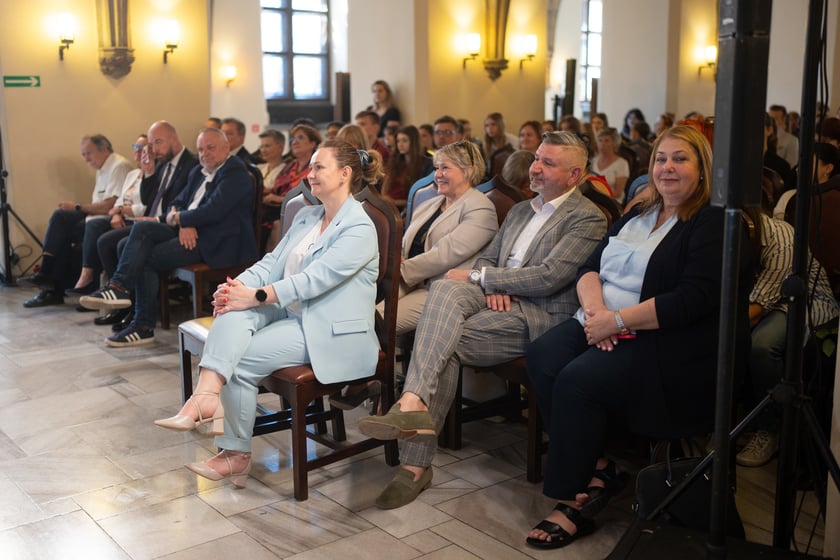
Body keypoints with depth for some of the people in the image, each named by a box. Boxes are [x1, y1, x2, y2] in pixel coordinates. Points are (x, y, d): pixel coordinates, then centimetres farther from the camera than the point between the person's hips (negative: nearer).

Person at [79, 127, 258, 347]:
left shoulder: (235, 172, -10)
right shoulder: (198, 173, 20)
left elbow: (212, 211, -21)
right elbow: (177, 204, 16)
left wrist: (178, 218, -7)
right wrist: (183, 223, -7)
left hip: (215, 242, -8)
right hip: (188, 231, 8)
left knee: (147, 258, -15)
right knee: (142, 228, -13)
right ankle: (119, 286, -17)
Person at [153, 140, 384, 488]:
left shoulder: (359, 228, -13)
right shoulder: (306, 217, 16)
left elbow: (314, 279, -23)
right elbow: (272, 262, 8)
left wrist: (255, 296, -26)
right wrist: (238, 286, -11)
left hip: (330, 332, -7)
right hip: (290, 313, 7)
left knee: (241, 359, -20)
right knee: (233, 311, -22)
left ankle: (236, 453, -5)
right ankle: (207, 394, -36)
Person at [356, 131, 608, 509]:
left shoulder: (587, 219, -1)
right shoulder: (520, 211, 25)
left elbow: (548, 277, -13)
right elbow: (487, 258, 23)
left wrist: (480, 277, -9)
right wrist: (490, 286, -2)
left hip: (540, 315, -6)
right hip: (498, 301, 6)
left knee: (444, 343, -27)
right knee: (445, 289, -27)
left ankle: (416, 462, -26)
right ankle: (414, 406, -34)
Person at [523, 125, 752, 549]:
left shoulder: (714, 224, -5)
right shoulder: (637, 216, 20)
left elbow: (694, 299, -18)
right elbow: (589, 267, 13)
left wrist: (618, 321, -20)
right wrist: (595, 308, -10)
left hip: (672, 345, -7)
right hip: (603, 325, 8)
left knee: (578, 379, -29)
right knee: (542, 356, -20)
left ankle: (573, 502, -14)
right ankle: (596, 468, -11)